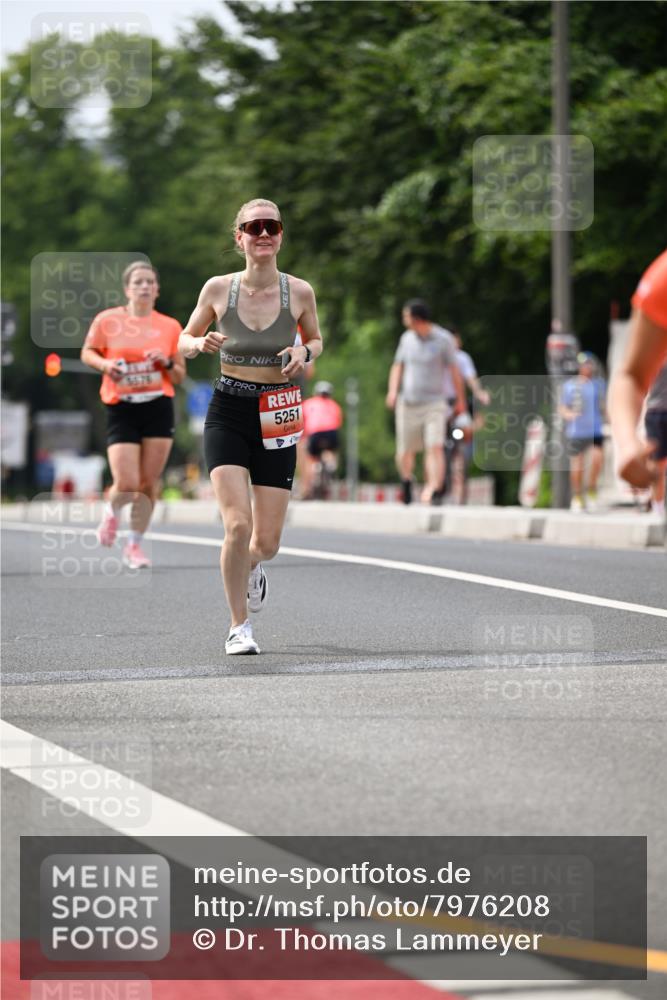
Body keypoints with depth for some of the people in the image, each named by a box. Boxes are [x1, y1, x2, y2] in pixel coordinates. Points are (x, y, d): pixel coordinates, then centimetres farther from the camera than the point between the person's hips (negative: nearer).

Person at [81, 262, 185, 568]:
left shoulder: (170, 327, 5)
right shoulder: (107, 321, -1)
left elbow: (179, 377, 12)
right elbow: (87, 352, 12)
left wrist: (167, 362, -10)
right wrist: (104, 363, -8)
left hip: (159, 408, 2)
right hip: (121, 409, -2)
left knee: (148, 483, 0)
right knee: (126, 484, -11)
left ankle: (134, 545, 17)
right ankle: (111, 512, 25)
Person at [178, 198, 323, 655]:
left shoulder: (299, 291, -3)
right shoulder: (218, 289, -4)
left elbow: (316, 340, 14)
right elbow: (185, 340, 9)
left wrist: (304, 352, -9)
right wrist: (201, 344, -14)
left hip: (276, 418, 1)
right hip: (228, 412, -1)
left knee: (267, 542, 3)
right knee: (238, 525, -17)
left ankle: (252, 566, 43)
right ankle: (239, 626, 3)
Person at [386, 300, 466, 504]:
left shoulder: (444, 339, -4)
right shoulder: (407, 338, 8)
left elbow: (454, 370, 2)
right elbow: (398, 366, 17)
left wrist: (461, 399, 7)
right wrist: (392, 390, 1)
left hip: (434, 404, -3)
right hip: (408, 402, 3)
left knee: (435, 447, -17)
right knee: (405, 451, 5)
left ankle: (433, 490, -23)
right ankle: (406, 482, 32)